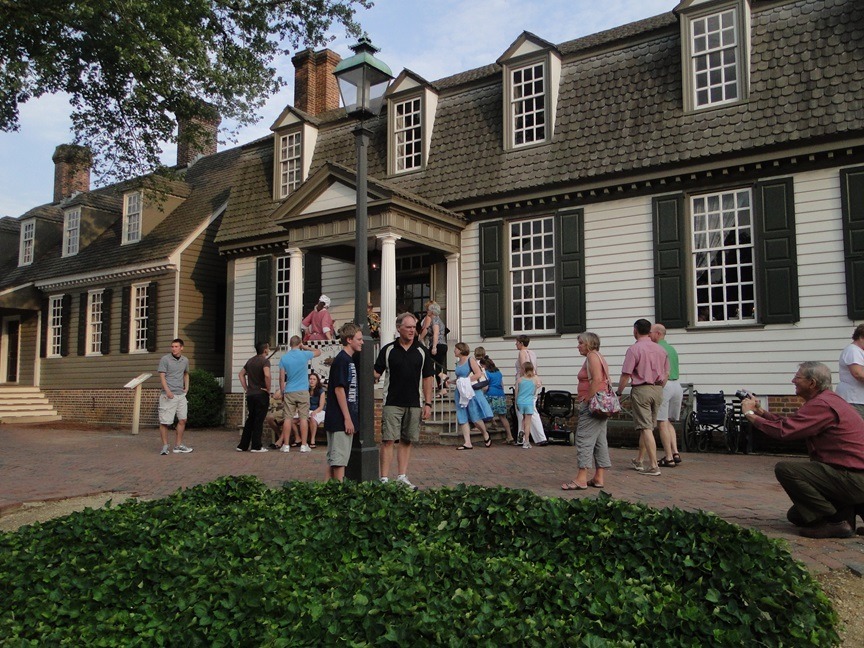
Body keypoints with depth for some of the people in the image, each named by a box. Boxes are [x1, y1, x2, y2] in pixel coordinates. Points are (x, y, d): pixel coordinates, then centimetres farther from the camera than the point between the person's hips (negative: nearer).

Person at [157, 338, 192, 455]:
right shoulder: (165, 359, -6)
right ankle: (165, 446, 8)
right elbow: (162, 376, -10)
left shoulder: (185, 360, 10)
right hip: (168, 395, -5)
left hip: (181, 395, 6)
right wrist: (167, 391, -22)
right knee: (164, 422, -2)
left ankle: (178, 446, 16)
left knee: (182, 420, 7)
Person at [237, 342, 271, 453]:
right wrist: (268, 389, -14)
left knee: (250, 420, 14)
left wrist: (246, 389, 17)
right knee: (259, 421, -1)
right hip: (261, 394, -7)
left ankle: (243, 445, 15)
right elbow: (267, 375, -27)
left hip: (250, 395, 7)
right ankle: (256, 446, 1)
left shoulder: (250, 360, 13)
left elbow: (241, 374, 20)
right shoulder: (265, 361, -11)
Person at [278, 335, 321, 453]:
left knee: (288, 418, 4)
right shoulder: (304, 355, -4)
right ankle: (303, 445, 1)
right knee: (303, 418, 1)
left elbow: (281, 378, 2)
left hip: (289, 392, 2)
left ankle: (286, 445, 5)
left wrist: (282, 392, 12)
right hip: (303, 391, -2)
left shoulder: (284, 358, 1)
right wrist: (305, 347, 18)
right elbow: (319, 351, 15)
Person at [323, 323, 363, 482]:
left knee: (333, 457, 13)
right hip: (340, 419, -10)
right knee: (340, 456, -6)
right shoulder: (341, 360, -14)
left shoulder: (349, 360, 16)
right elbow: (339, 389, -18)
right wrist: (347, 418, -19)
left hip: (344, 419, 10)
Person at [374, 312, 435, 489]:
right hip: (392, 403, -2)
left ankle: (402, 477, 16)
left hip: (414, 404, 2)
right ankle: (384, 479, -1)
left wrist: (428, 403, 2)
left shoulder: (421, 351, 6)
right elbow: (376, 373, 3)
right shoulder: (387, 350, 2)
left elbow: (428, 377, 7)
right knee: (388, 440, -5)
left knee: (406, 441, 8)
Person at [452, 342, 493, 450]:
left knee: (475, 418, -4)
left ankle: (486, 435, 21)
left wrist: (466, 381, -17)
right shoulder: (458, 363, 13)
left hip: (472, 391, -7)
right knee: (463, 419, 2)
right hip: (461, 393, 7)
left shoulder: (470, 360, -7)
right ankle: (467, 443, 4)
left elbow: (479, 374, -16)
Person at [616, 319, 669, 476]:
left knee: (646, 428, -5)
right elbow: (666, 373, 15)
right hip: (658, 390, 6)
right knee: (648, 426, 15)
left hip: (641, 390, -6)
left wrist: (618, 393, -1)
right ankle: (639, 461, 25)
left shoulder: (634, 349, -11)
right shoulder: (660, 349, 9)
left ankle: (653, 466, -8)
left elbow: (626, 375, -13)